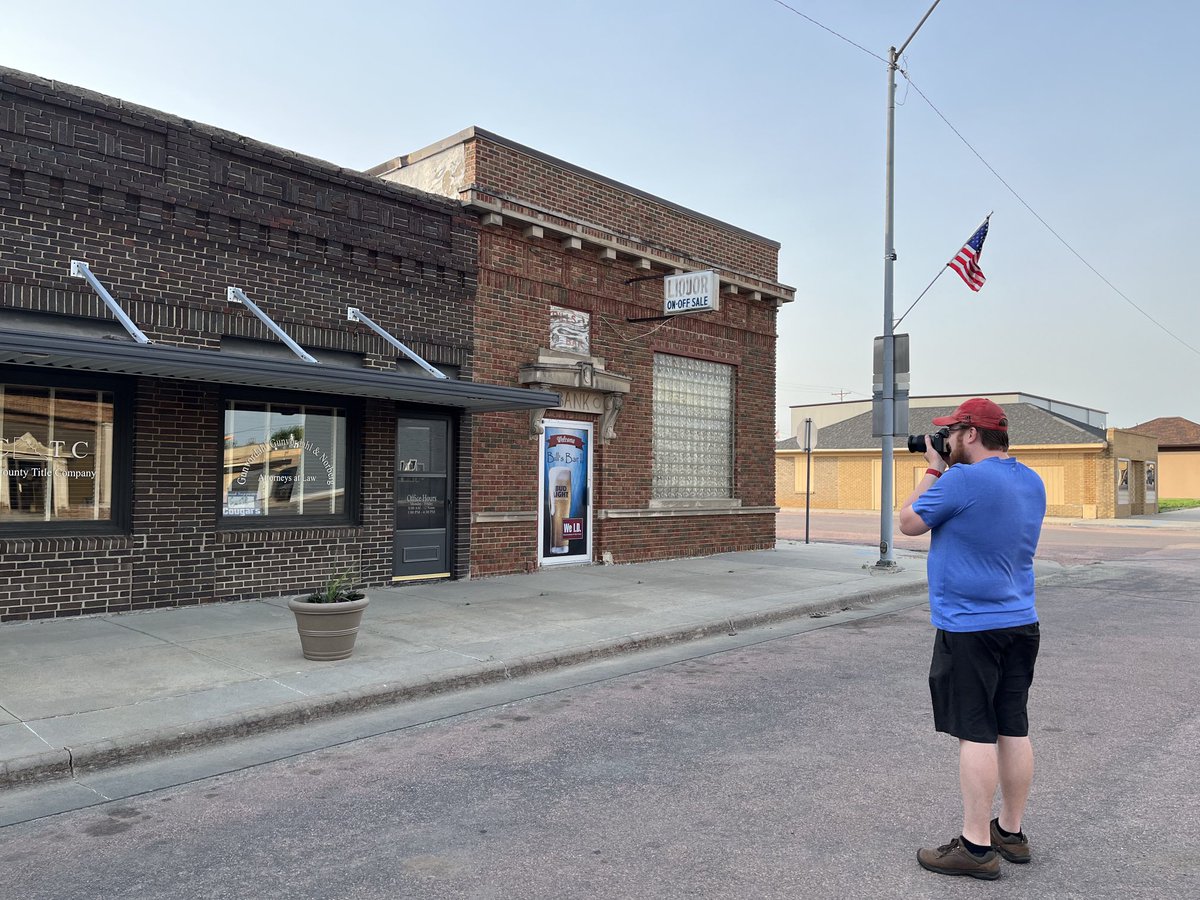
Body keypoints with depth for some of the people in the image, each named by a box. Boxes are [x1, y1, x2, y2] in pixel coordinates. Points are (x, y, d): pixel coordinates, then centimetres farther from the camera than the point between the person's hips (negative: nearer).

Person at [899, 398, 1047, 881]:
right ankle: (1011, 832, 26)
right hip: (1020, 624, 8)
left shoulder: (962, 480, -18)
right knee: (1013, 729, 14)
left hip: (969, 628, -8)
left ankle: (976, 847, 6)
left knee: (975, 734, -2)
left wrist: (934, 469, 3)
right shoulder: (1032, 482, 9)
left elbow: (909, 523, -7)